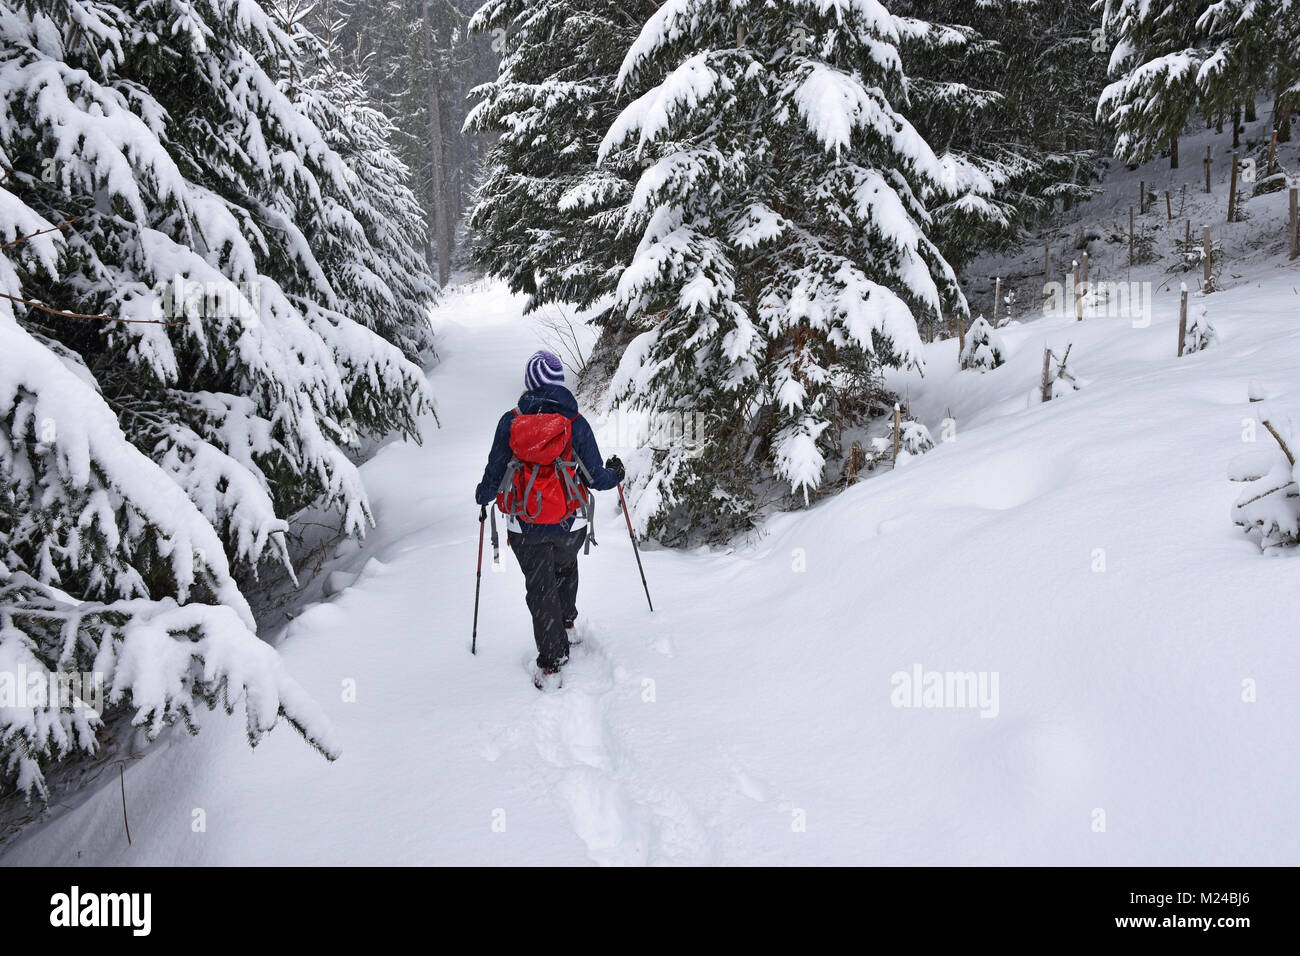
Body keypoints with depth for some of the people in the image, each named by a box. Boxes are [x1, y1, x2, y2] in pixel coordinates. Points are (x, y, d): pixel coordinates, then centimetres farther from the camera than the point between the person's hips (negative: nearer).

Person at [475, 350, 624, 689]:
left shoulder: (511, 421, -8)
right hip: (571, 524, 1)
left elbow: (495, 474, -3)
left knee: (541, 590, 11)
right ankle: (566, 621, 51)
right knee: (566, 567, 31)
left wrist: (482, 496, 19)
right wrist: (615, 474, 17)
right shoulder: (576, 422, -8)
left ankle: (551, 664, 12)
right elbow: (595, 478, -6)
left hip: (526, 526, -1)